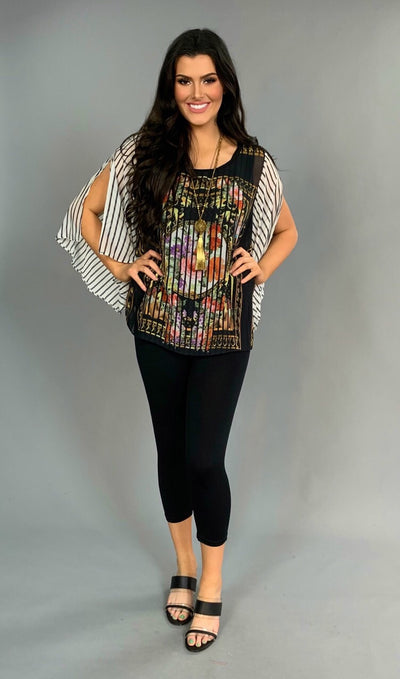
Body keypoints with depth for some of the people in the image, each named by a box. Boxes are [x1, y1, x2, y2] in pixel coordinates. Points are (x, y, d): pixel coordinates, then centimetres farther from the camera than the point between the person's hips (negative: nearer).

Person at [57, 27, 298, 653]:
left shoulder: (254, 162, 0)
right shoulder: (144, 153, 0)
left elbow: (287, 231, 16)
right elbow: (85, 211, 9)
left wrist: (261, 268, -1)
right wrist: (119, 266, -1)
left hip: (225, 331, -1)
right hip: (158, 326, 2)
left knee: (204, 457, -3)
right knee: (171, 450, 13)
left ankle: (211, 587, 16)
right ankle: (184, 566, 34)